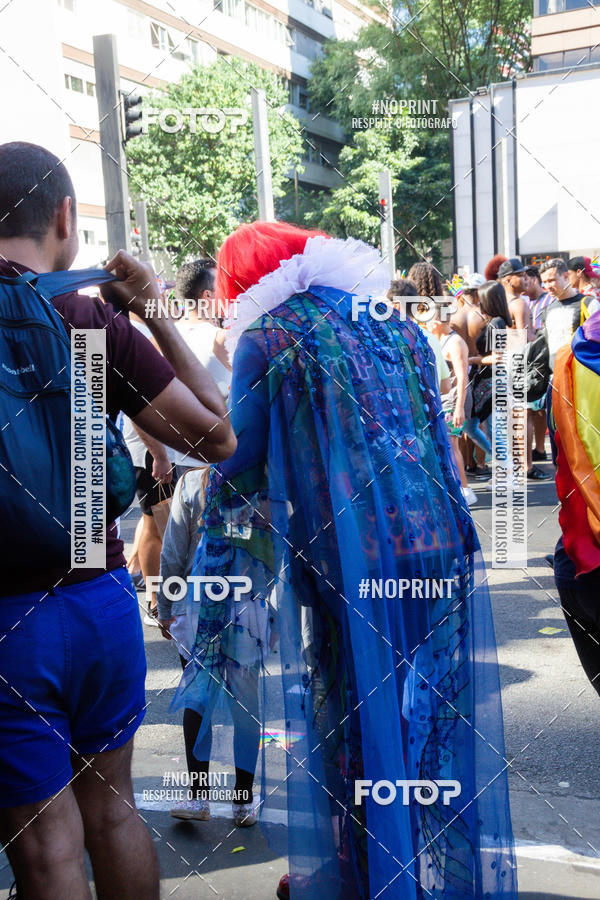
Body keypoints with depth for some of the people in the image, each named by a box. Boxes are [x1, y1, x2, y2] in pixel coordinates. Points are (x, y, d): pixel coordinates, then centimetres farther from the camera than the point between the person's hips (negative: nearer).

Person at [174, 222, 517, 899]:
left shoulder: (267, 340, -4)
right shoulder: (397, 329, 11)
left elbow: (239, 463, -3)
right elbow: (436, 435, 15)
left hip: (343, 555, -5)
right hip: (437, 541, 5)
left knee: (350, 716, 10)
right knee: (433, 710, 15)